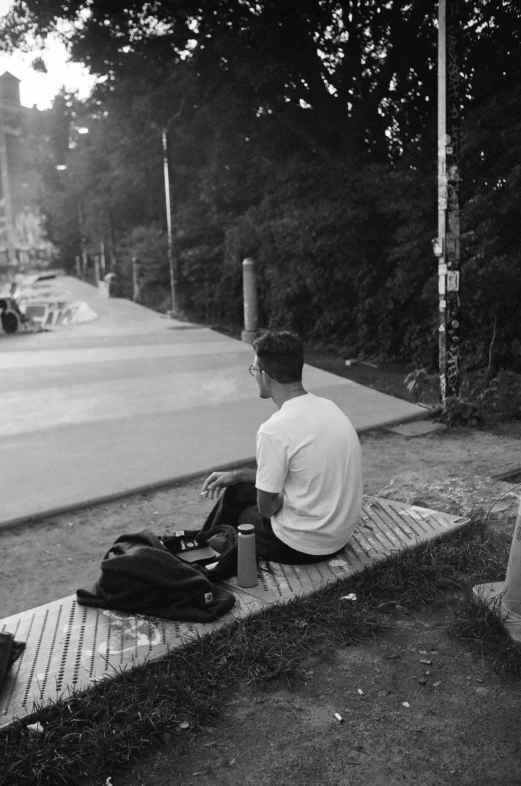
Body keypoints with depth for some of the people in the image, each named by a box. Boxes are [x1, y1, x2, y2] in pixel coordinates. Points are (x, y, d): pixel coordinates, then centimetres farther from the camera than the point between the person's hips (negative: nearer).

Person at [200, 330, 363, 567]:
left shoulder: (274, 431, -26)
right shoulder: (327, 406, 1)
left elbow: (266, 506, -17)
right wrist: (236, 475, 13)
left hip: (304, 546, -7)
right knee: (235, 491, 21)